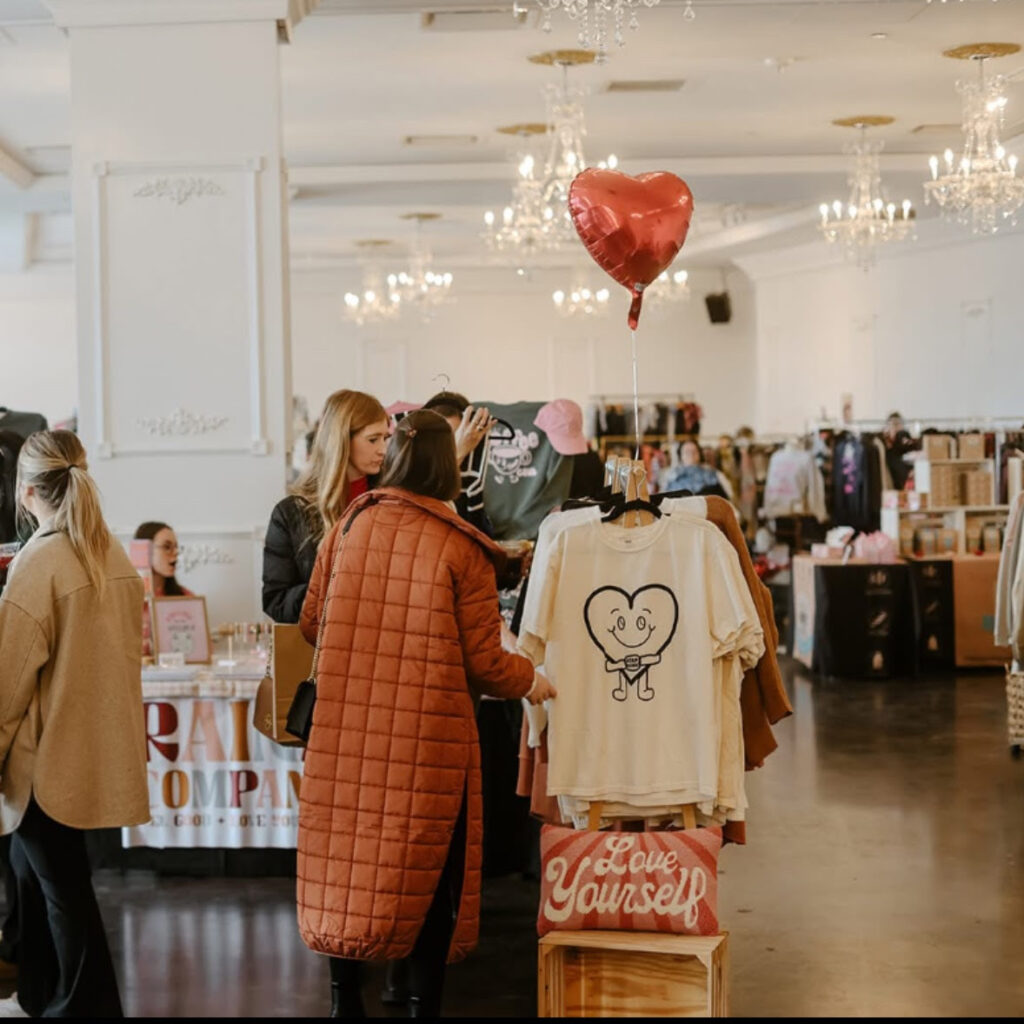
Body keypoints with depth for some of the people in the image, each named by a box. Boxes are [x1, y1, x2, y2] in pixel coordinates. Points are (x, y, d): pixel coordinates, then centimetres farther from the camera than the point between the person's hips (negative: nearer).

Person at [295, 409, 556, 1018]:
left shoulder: (348, 528, 0)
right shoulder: (462, 548, -10)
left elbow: (312, 623, 11)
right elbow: (483, 662, -9)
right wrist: (531, 681, 11)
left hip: (348, 732, 4)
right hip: (429, 736, -3)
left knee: (348, 858, 15)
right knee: (429, 870, 10)